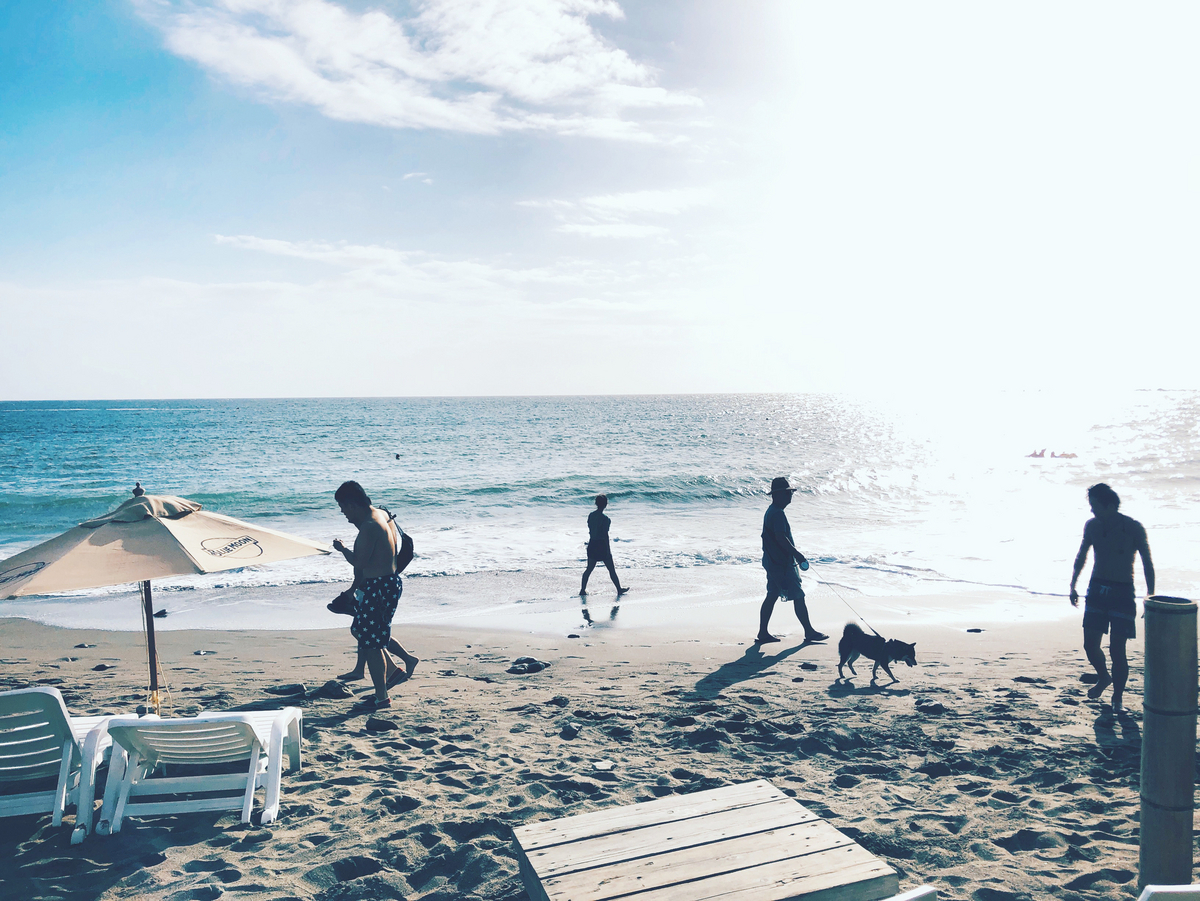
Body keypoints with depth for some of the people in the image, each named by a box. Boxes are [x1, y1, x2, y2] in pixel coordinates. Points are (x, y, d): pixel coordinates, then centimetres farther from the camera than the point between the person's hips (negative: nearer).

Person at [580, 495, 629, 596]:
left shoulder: (591, 515, 2)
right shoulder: (604, 518, -18)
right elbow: (605, 535, -17)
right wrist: (608, 549, -12)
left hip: (592, 544, 6)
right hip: (602, 545, -6)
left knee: (589, 568, 14)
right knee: (611, 569, 6)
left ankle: (582, 589, 12)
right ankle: (619, 589, 16)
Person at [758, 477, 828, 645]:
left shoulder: (772, 511, 15)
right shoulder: (778, 513, -19)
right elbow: (781, 537, -26)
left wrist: (794, 554, 24)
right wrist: (797, 554, -19)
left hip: (773, 561, 11)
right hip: (782, 564, -11)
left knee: (772, 596, 12)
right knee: (798, 596, -1)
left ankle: (763, 633, 13)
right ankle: (809, 632, 7)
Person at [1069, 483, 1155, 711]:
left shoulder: (1133, 528, -10)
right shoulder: (1092, 526, 2)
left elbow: (1147, 564, -5)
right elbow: (1081, 556, 16)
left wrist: (1150, 597, -9)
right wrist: (1073, 586, 16)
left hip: (1122, 592, -4)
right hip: (1097, 589, 4)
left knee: (1117, 650, -6)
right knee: (1090, 645, 3)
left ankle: (1117, 696, 11)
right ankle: (1103, 678, 33)